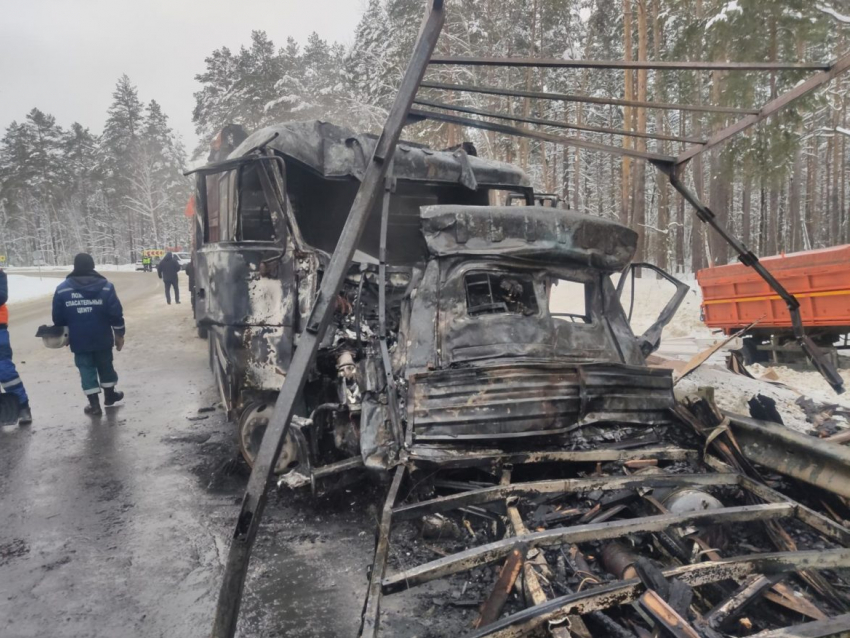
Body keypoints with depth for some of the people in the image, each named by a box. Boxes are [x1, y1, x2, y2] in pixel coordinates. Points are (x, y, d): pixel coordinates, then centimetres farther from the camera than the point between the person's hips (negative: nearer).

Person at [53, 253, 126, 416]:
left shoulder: (62, 289, -3)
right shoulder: (105, 286, -7)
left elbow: (58, 318, 1)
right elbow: (116, 313, -8)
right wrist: (119, 334, 2)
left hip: (79, 340, 0)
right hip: (102, 338, 0)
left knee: (86, 369, 8)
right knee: (105, 366, 17)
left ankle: (94, 404, 9)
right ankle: (110, 395, 33)